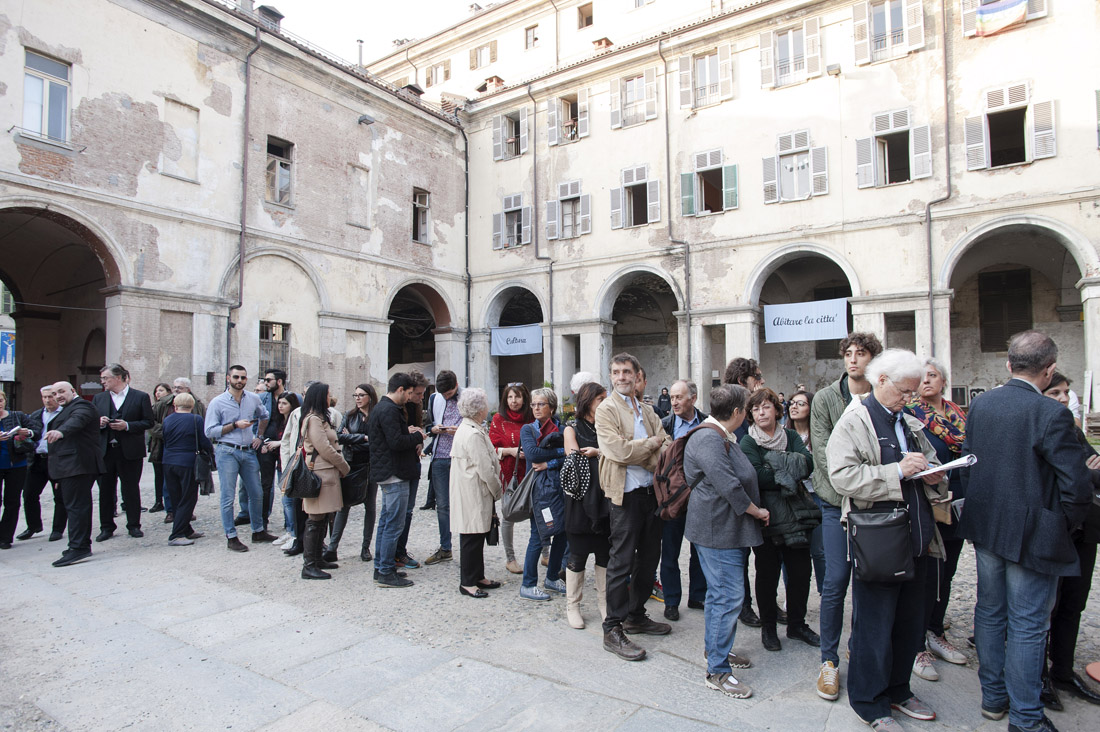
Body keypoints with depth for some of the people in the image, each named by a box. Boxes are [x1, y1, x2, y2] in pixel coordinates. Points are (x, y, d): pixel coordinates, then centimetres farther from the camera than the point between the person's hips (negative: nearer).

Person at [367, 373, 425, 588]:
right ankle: (386, 573, 4)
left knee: (386, 522, 17)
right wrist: (417, 436, -10)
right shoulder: (389, 410, -18)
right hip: (394, 475, -11)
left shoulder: (380, 408, 16)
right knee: (394, 524, -4)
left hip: (385, 473, 11)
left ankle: (381, 568, 26)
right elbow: (396, 442, -25)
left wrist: (408, 432, 6)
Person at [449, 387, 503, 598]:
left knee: (478, 535, 17)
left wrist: (494, 491, 16)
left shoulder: (466, 429, 13)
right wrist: (497, 491, -6)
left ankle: (477, 576, 28)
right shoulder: (473, 435, -21)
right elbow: (485, 469, -20)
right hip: (473, 494, -10)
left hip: (474, 491, 10)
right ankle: (467, 582, 11)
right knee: (472, 537, 0)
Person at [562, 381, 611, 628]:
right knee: (578, 555, 4)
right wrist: (605, 453, -11)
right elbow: (574, 460, -10)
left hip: (604, 499, 4)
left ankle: (604, 603, 23)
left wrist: (595, 452, -12)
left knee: (605, 554, 8)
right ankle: (572, 606, 19)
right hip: (581, 500, -3)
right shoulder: (572, 429, 1)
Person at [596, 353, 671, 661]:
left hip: (651, 490, 7)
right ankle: (613, 630, 9)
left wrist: (642, 459, -12)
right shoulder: (606, 409, -7)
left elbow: (666, 445, 7)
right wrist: (651, 444, -6)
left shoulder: (647, 410, 16)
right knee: (622, 561, -2)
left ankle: (636, 616, 32)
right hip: (626, 493, -7)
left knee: (649, 557, 16)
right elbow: (618, 450, -19)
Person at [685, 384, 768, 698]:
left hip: (728, 528, 11)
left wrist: (754, 512, 17)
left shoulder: (720, 437, 13)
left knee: (723, 593, 20)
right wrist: (757, 511, -10)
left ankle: (717, 648, 35)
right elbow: (729, 487, -24)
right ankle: (717, 671, 6)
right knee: (728, 596, -5)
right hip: (717, 530, -11)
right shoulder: (708, 440, -22)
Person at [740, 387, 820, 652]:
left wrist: (778, 464, -20)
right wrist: (791, 473, -13)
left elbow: (808, 463, -9)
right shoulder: (748, 442, -4)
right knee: (767, 573, 6)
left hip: (795, 512, 4)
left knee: (800, 570, 9)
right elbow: (758, 476, -19)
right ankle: (768, 627, 23)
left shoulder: (791, 436, 8)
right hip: (766, 515, -4)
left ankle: (797, 624, 28)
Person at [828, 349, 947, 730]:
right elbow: (842, 476, -21)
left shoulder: (911, 424, 16)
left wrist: (934, 477, 4)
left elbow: (930, 464, 27)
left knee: (909, 622, 17)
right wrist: (898, 471, -24)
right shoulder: (853, 422, -9)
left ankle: (897, 690, 35)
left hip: (915, 541, 8)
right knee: (874, 625, 3)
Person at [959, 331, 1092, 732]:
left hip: (985, 529, 6)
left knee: (989, 613, 17)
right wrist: (1067, 524, 2)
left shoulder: (979, 403, -1)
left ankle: (993, 697, 32)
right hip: (1032, 534, -5)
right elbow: (1075, 486, -17)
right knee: (1027, 627, 6)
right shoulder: (1052, 415, -19)